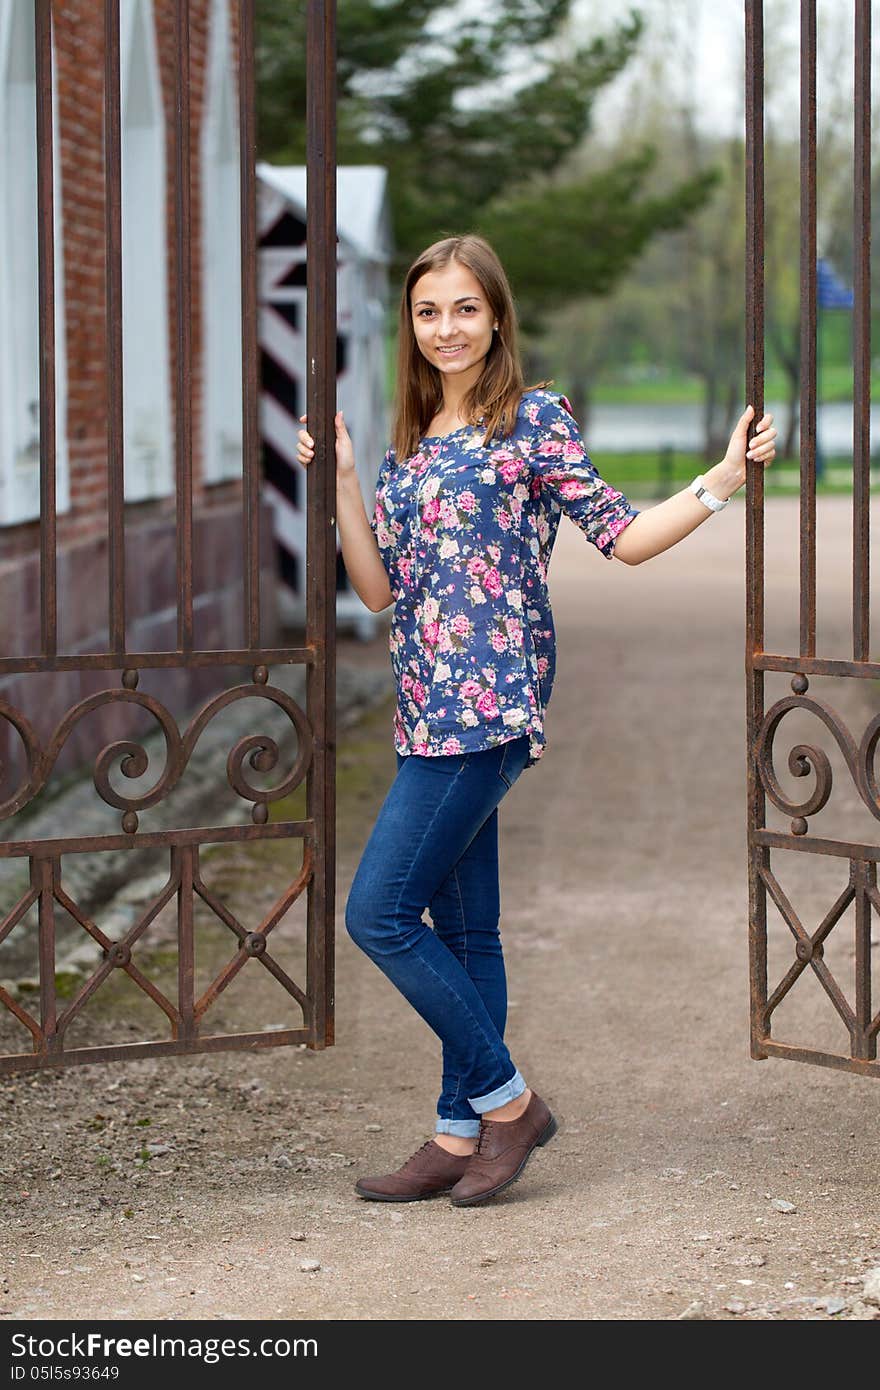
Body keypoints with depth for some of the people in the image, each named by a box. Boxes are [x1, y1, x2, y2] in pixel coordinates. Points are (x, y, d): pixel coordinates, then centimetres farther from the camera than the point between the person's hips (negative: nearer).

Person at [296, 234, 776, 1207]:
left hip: (490, 703, -7)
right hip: (430, 713, 7)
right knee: (462, 931, 11)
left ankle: (504, 1099, 2)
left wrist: (722, 481, -13)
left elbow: (623, 537, -5)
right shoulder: (410, 442, 15)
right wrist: (342, 479, 9)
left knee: (379, 914, -10)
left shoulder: (534, 419, -3)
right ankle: (461, 1136, 16)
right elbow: (379, 589, 12)